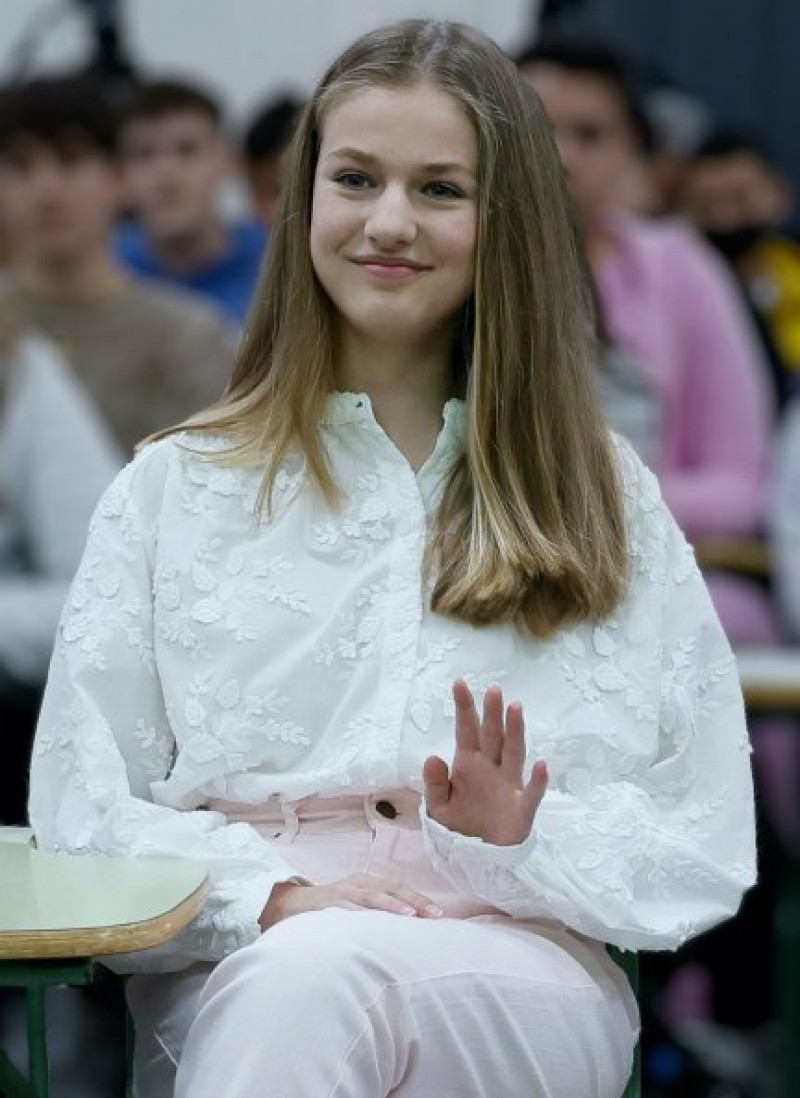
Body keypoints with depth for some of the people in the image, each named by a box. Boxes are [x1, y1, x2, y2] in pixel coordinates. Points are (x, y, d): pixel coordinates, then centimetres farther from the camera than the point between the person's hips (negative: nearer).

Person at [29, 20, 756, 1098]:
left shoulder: (608, 502, 20)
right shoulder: (176, 488, 19)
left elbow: (705, 851, 12)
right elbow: (83, 815, 8)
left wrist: (526, 845, -9)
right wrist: (272, 895, -12)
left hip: (523, 976, 0)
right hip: (233, 976, 0)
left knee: (324, 986, -37)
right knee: (302, 983, -39)